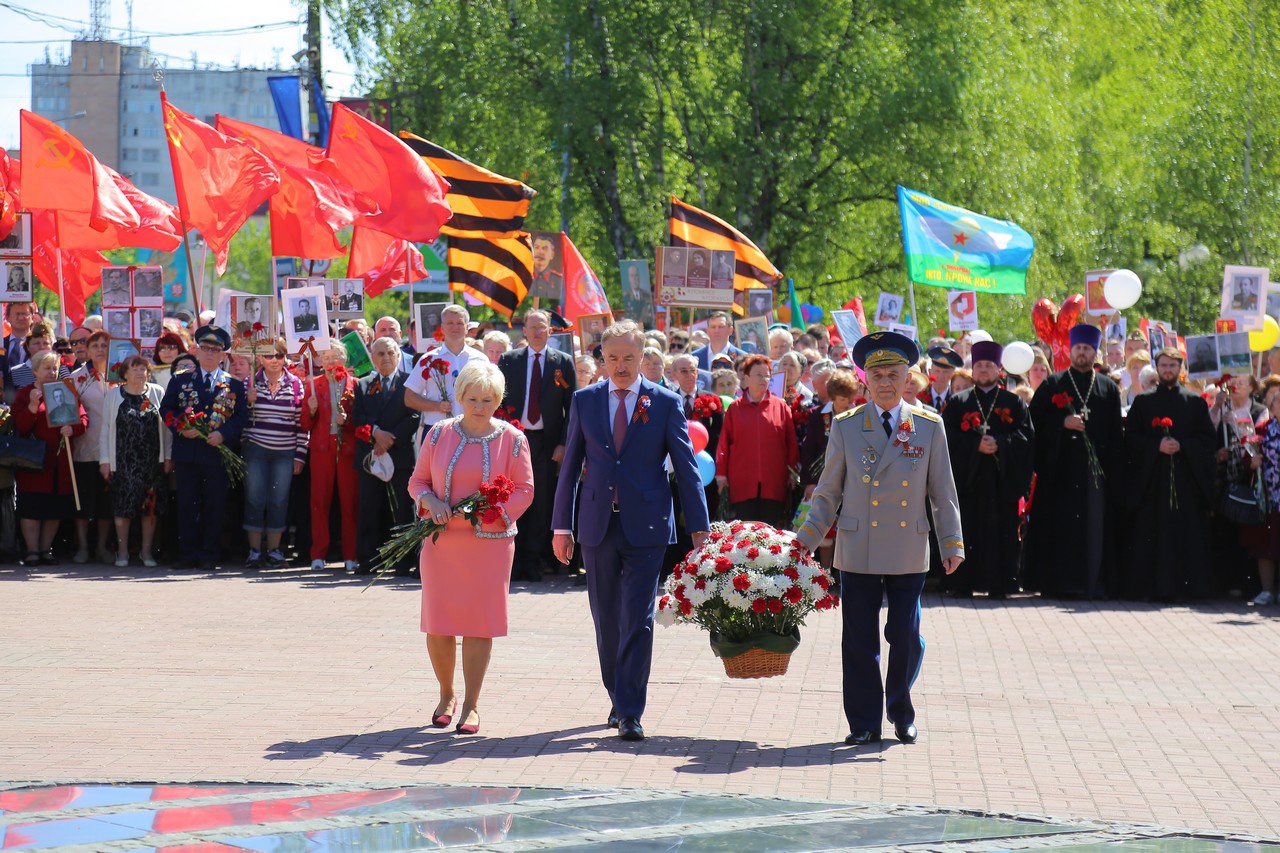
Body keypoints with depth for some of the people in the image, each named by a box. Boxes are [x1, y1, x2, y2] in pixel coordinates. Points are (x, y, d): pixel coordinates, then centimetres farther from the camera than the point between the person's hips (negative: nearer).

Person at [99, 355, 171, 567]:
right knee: (123, 505, 0)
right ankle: (122, 551, 10)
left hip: (151, 460, 1)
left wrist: (168, 456, 2)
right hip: (123, 460, -1)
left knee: (150, 504, 2)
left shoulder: (157, 393, 5)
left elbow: (166, 427, 6)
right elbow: (105, 428, 5)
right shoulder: (113, 395, 5)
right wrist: (104, 460, 0)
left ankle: (147, 550, 12)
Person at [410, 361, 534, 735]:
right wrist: (430, 501, -11)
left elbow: (524, 490, 2)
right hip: (442, 540, 1)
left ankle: (471, 705, 7)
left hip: (490, 542, -1)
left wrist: (491, 512, -14)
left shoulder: (512, 439, 1)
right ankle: (446, 696, 21)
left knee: (479, 624, -1)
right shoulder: (439, 434, 5)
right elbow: (418, 481, 10)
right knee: (438, 624, 2)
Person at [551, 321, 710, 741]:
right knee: (606, 620, 11)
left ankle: (630, 713, -7)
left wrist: (699, 527, -5)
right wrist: (562, 525, 6)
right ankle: (619, 699, 26)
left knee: (638, 620, -8)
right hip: (598, 525, 3)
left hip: (646, 526, -3)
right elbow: (571, 465, 10)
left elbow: (686, 466, 0)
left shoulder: (665, 403, 0)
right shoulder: (585, 401, 7)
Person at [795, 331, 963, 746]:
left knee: (906, 637, 0)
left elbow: (943, 492, 6)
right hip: (858, 551, 0)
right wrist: (804, 542, 3)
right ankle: (864, 722, 12)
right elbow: (828, 492, 8)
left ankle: (901, 712, 22)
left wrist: (952, 543, 0)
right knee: (859, 641, 1)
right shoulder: (845, 426, 3)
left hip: (909, 552, 0)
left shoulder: (929, 427, 3)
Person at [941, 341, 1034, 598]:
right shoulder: (959, 402, 13)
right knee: (966, 531, -4)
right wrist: (976, 445, -13)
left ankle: (999, 584, 0)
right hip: (967, 478, 0)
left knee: (1001, 531, -3)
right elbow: (948, 435, 1)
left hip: (1002, 478, 0)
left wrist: (999, 444, -14)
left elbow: (1026, 434, 1)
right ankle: (961, 583, 0)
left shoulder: (1013, 402, 12)